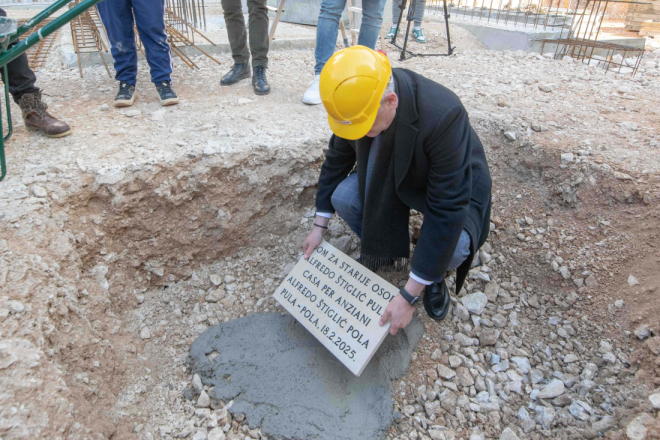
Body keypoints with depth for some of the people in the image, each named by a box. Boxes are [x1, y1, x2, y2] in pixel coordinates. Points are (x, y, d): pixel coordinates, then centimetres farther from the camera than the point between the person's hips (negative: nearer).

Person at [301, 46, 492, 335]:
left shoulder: (442, 115, -40)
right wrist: (319, 226, -1)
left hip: (453, 185, -4)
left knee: (452, 245, -33)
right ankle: (384, 250, 8)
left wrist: (408, 296, -35)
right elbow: (337, 158, -5)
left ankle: (434, 276, 5)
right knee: (342, 196, -22)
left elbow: (447, 211, -37)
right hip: (391, 175, 5)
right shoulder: (359, 100, -23)